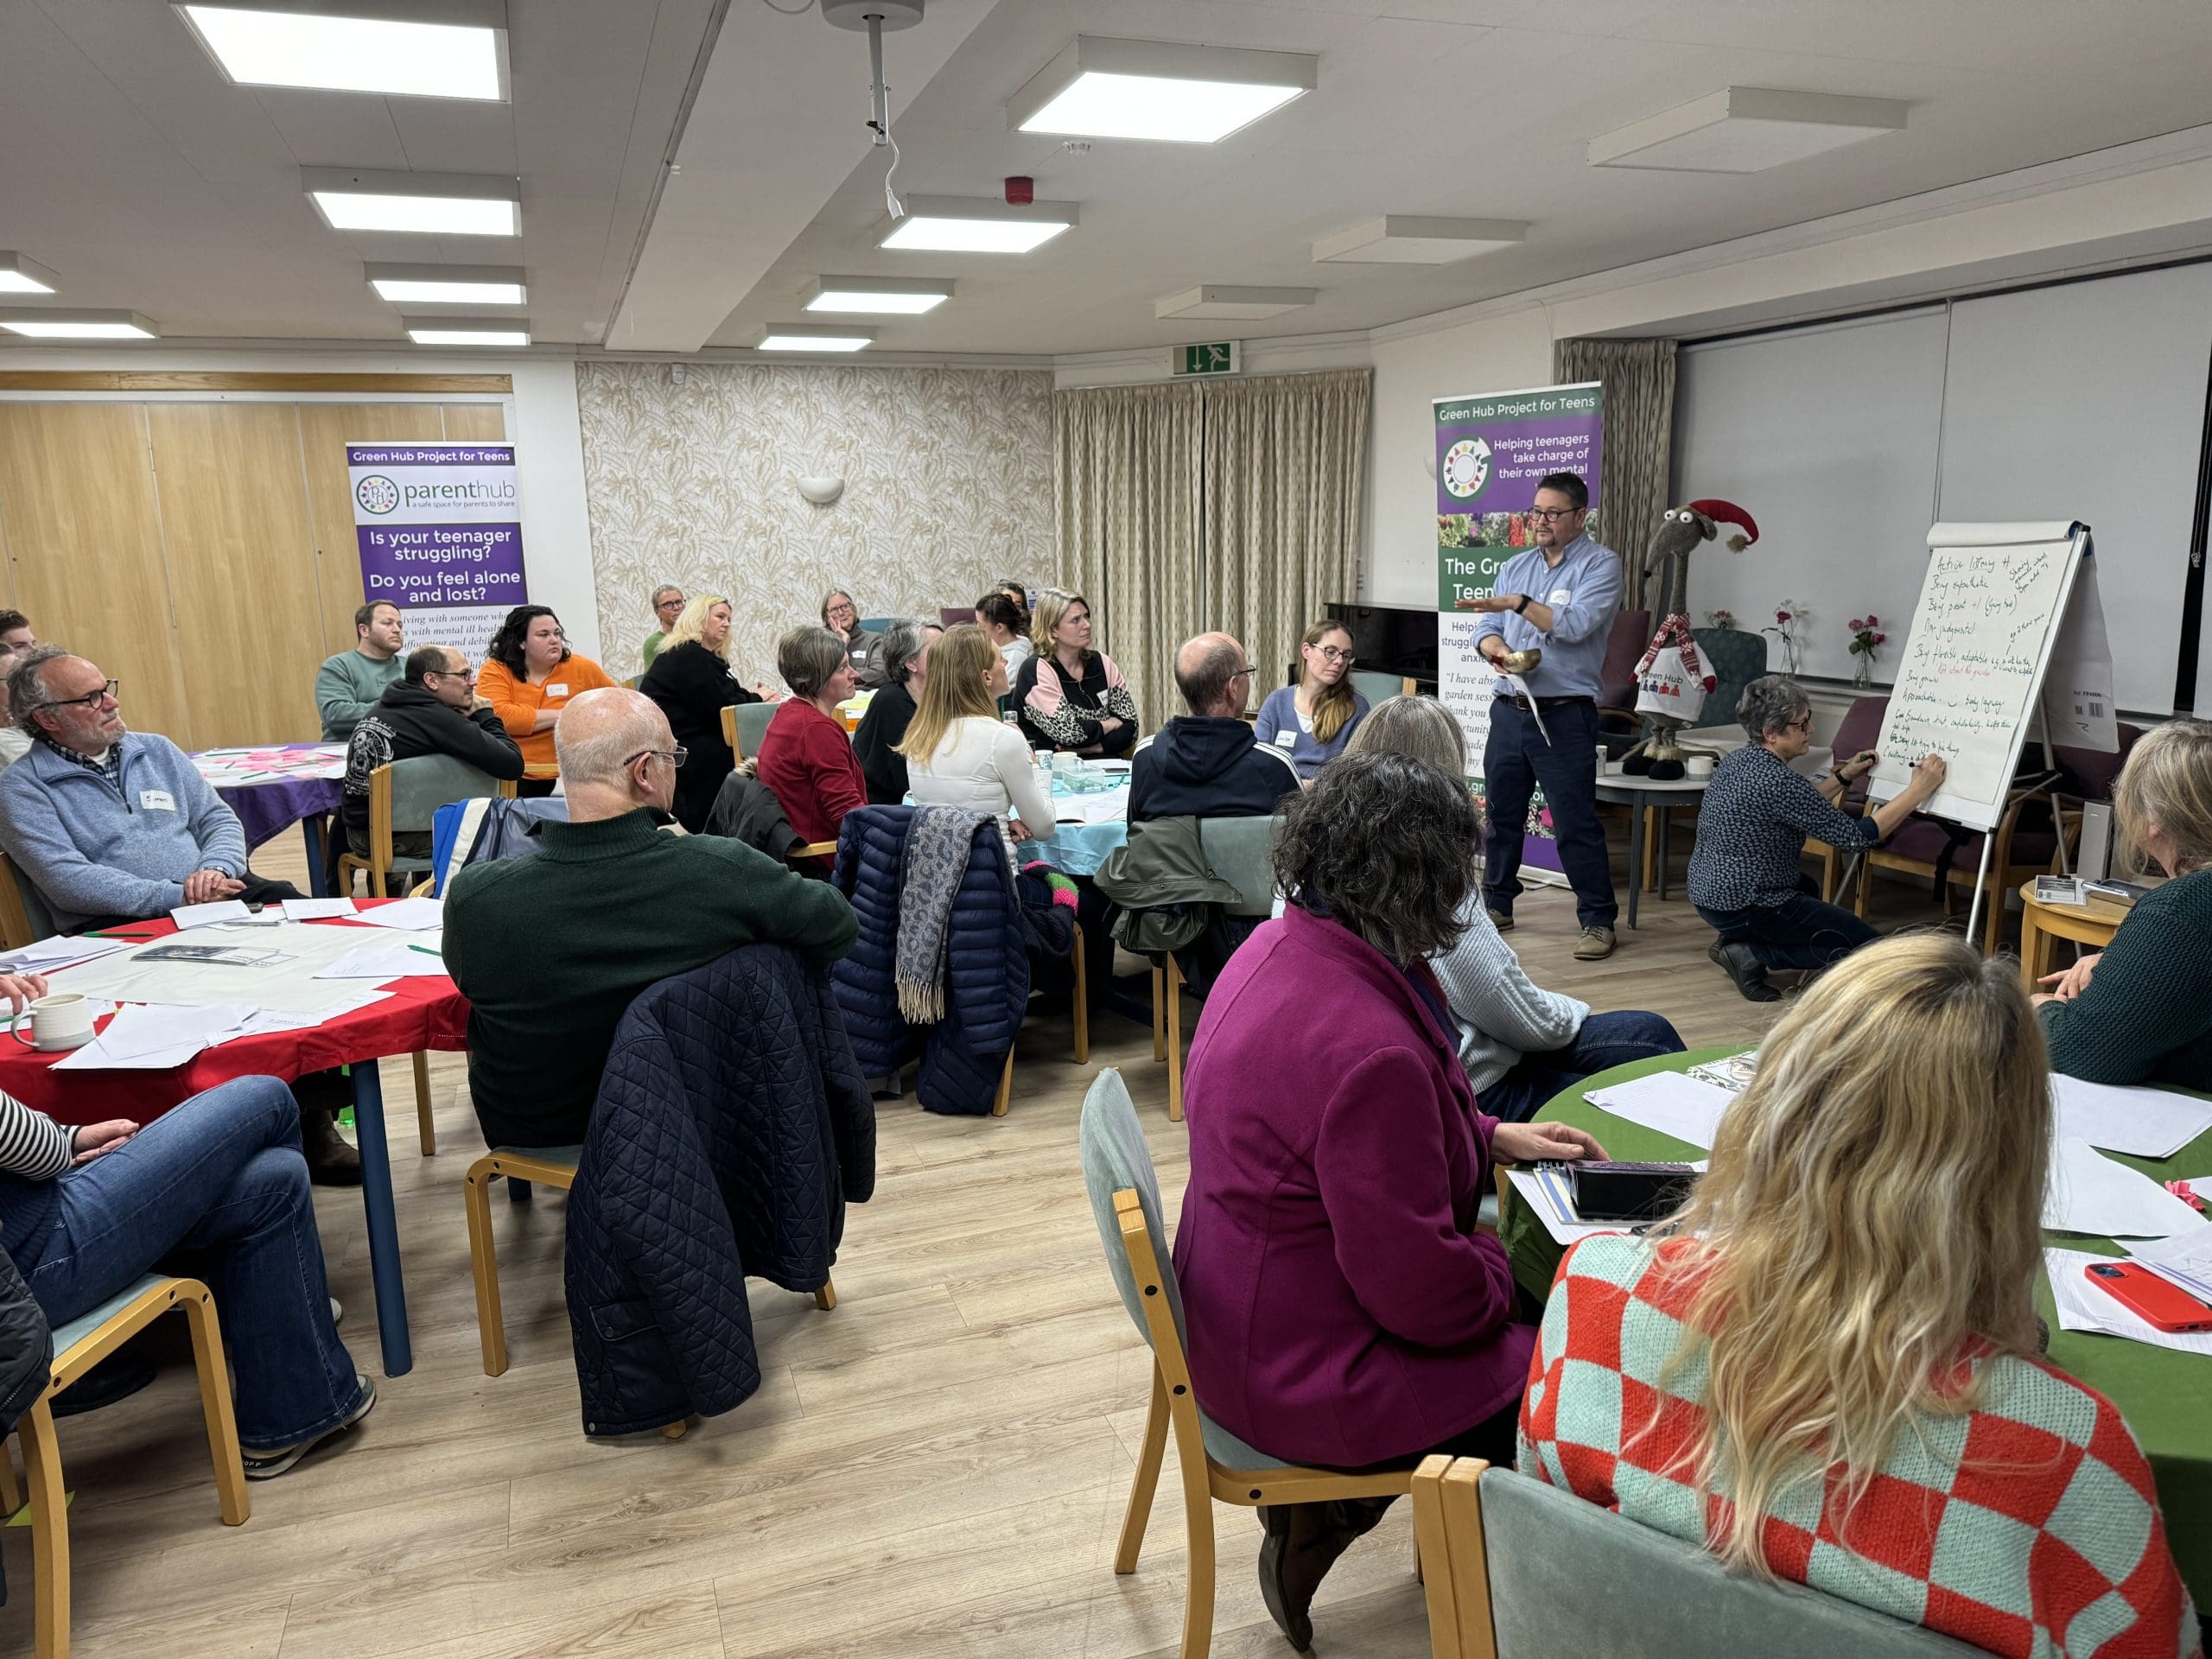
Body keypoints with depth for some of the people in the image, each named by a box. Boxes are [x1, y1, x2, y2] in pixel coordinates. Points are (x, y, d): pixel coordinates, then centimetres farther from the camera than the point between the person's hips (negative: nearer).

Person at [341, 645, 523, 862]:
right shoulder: (439, 719, -19)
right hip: (401, 840, -8)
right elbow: (513, 764, -21)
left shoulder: (379, 708, 5)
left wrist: (469, 717, 6)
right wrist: (484, 715, -6)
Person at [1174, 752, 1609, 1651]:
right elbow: (1425, 1292, -26)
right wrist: (1502, 1273, -6)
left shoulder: (1280, 946, -4)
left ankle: (1324, 1509, 22)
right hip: (1307, 1383, -9)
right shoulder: (1368, 1048, -34)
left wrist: (1491, 1137, 9)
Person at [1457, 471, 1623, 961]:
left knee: (1576, 823, -5)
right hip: (1509, 711, 6)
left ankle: (1598, 920, 4)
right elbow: (1486, 628, 8)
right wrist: (1496, 650, -13)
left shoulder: (1600, 564, -4)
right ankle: (1497, 903, 27)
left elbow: (1576, 624, -19)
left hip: (1565, 717, -6)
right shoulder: (1516, 566, 14)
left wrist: (1519, 603, -23)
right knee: (1501, 814, 14)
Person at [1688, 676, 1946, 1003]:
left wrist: (1843, 777, 13)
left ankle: (1735, 941, 15)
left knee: (1806, 886, 38)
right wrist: (1918, 791, -14)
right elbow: (1856, 837, -20)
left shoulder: (1738, 761, 4)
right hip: (1744, 907, -9)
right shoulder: (1775, 781, -25)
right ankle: (1753, 953, -5)